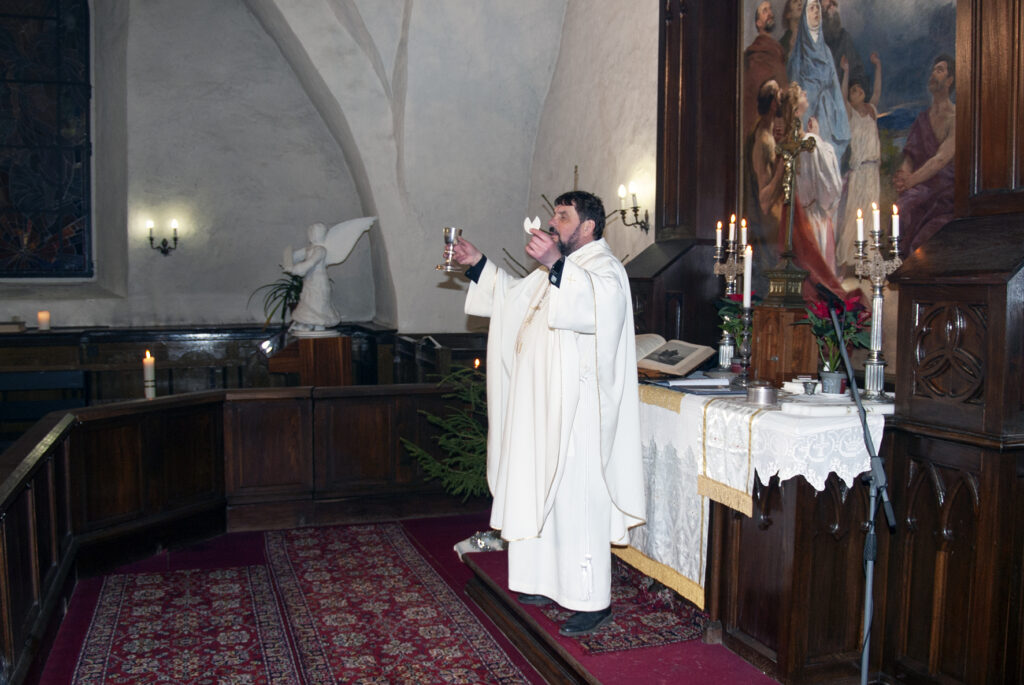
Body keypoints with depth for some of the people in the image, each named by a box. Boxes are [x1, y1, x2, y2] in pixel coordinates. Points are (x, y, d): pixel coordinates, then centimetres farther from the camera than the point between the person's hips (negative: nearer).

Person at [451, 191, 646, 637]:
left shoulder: (605, 268, -11)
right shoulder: (558, 271, 20)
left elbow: (596, 307, -33)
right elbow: (514, 296, 30)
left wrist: (555, 264, -43)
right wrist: (477, 265, 19)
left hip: (577, 415, -10)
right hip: (544, 409, 10)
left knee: (577, 500, -6)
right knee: (544, 494, 15)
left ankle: (592, 601, 4)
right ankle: (551, 581, 29)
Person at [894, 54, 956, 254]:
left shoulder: (956, 118, -2)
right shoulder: (921, 119, 18)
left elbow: (942, 158, -16)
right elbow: (909, 157, 7)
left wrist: (911, 180, -31)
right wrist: (903, 175, -17)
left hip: (948, 195, -4)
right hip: (922, 192, 4)